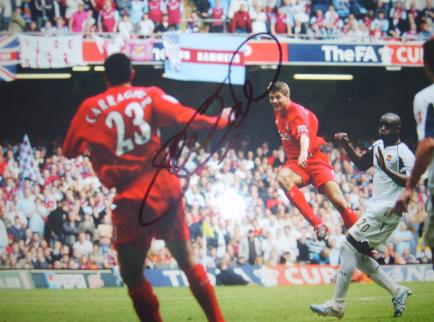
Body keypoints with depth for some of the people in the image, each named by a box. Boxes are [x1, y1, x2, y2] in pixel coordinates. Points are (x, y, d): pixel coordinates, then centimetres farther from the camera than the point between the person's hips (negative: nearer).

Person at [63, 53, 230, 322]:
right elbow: (188, 119, -3)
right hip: (167, 188, 3)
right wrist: (221, 121, 14)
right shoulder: (150, 96, 4)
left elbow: (70, 151, 14)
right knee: (188, 259, 17)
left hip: (132, 199, -3)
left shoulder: (89, 108, 4)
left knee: (132, 274, 9)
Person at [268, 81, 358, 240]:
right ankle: (317, 225, -35)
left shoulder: (297, 112, -16)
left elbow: (304, 134, -37)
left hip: (314, 159, -5)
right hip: (295, 161, 5)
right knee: (282, 178, -31)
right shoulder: (279, 112, 6)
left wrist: (303, 153, -56)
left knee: (339, 202, -17)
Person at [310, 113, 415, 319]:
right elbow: (362, 164, 28)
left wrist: (387, 170, -35)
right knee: (361, 257, 11)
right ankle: (397, 292, 19)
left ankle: (337, 305, -8)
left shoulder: (403, 153, -13)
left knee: (350, 246, -12)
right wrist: (347, 145, 14)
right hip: (376, 207, 10)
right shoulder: (378, 146, 14)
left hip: (387, 209, -10)